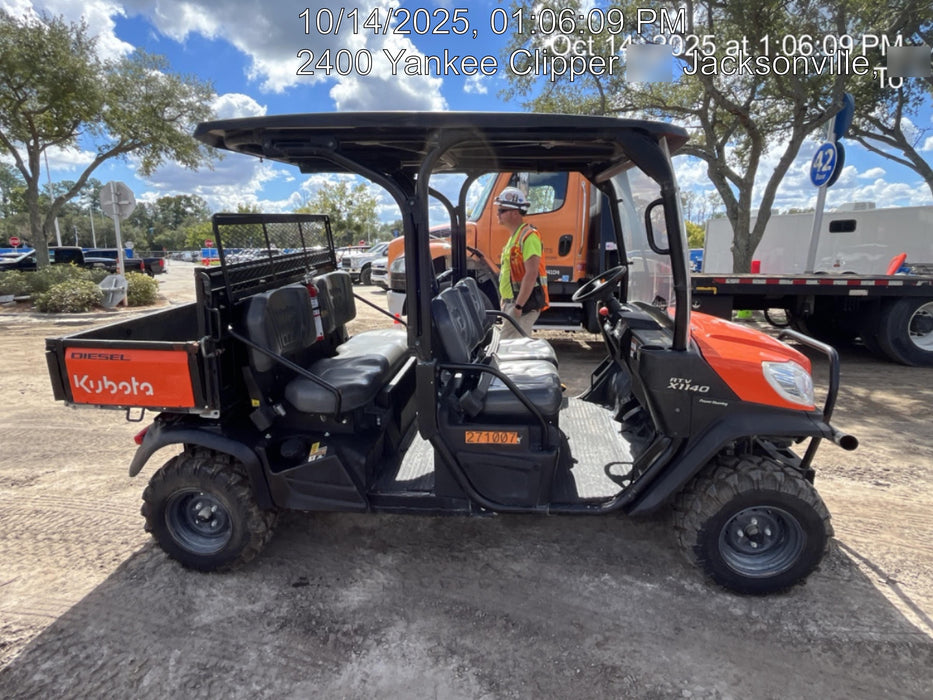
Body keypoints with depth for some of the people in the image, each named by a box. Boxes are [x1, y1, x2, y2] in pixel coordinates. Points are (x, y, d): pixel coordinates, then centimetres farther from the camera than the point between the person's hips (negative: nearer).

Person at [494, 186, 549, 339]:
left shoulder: (528, 236, -14)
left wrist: (518, 306, -25)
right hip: (512, 303, 10)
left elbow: (531, 274, -23)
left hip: (523, 304, -10)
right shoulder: (514, 236, 18)